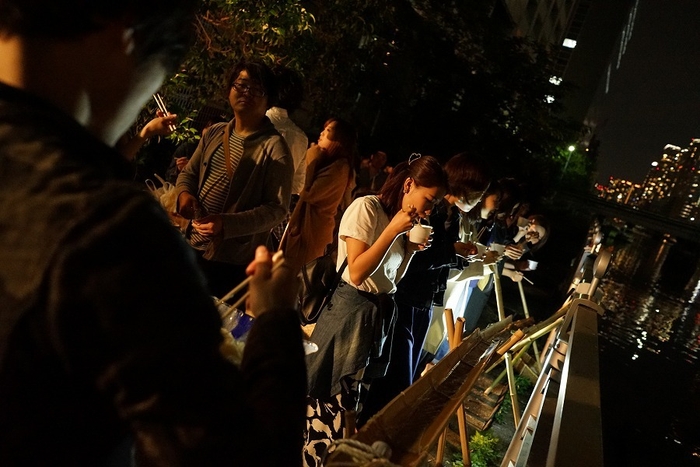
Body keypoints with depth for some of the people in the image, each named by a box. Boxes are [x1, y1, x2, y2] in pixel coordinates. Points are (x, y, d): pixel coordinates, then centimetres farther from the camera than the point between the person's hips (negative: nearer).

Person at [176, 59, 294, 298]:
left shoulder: (274, 147, -14)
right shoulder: (215, 133, 5)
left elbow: (277, 208, -17)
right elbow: (189, 172, 16)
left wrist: (227, 224, -26)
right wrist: (184, 193, -7)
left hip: (233, 260, -6)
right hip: (192, 247, 6)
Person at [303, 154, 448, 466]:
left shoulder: (404, 221, 10)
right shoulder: (365, 208, -14)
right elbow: (357, 272, -21)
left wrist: (411, 248, 0)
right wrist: (393, 231, -21)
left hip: (382, 312, 8)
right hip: (352, 310, -8)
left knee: (349, 397, 17)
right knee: (330, 395, 2)